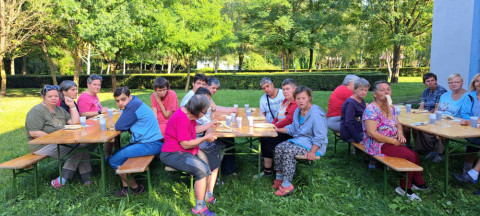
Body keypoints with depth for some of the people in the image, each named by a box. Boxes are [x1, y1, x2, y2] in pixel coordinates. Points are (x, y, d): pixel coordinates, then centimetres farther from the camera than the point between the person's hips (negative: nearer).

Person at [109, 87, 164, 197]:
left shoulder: (133, 106, -17)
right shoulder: (134, 103, 15)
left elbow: (119, 126, -15)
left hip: (151, 144, -11)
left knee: (114, 161, -7)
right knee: (118, 154, 16)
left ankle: (135, 188, 9)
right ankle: (125, 187, 17)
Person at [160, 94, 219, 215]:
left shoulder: (189, 113, 4)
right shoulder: (181, 118, -27)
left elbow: (194, 129, 18)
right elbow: (185, 144, -25)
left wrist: (209, 125, 10)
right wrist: (205, 138, -18)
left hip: (188, 151, 11)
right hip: (173, 154, -11)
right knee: (203, 170, -27)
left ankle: (209, 194, 13)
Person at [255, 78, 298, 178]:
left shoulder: (295, 103, -14)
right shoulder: (285, 101, 18)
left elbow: (288, 120, -22)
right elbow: (278, 117, 22)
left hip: (287, 133, -10)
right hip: (279, 129, 10)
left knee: (267, 141, -21)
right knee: (262, 136, -7)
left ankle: (268, 171, -8)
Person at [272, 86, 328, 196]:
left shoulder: (316, 114, -20)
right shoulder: (298, 111, 8)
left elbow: (320, 137, -20)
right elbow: (293, 128, 20)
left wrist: (312, 152, -25)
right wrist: (278, 129, 8)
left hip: (313, 144, -9)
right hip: (299, 139, 9)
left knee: (289, 151, -28)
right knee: (279, 147, -9)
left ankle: (287, 184, -24)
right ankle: (279, 177, -1)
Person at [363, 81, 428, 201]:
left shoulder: (390, 108, 10)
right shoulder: (371, 109, -18)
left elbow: (398, 124, 22)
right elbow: (372, 133, -24)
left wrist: (400, 134, -2)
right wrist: (394, 141, -18)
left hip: (392, 142, 8)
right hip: (378, 146, -8)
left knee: (415, 154, -2)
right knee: (410, 156, -18)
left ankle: (418, 183, 18)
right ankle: (404, 188, -2)